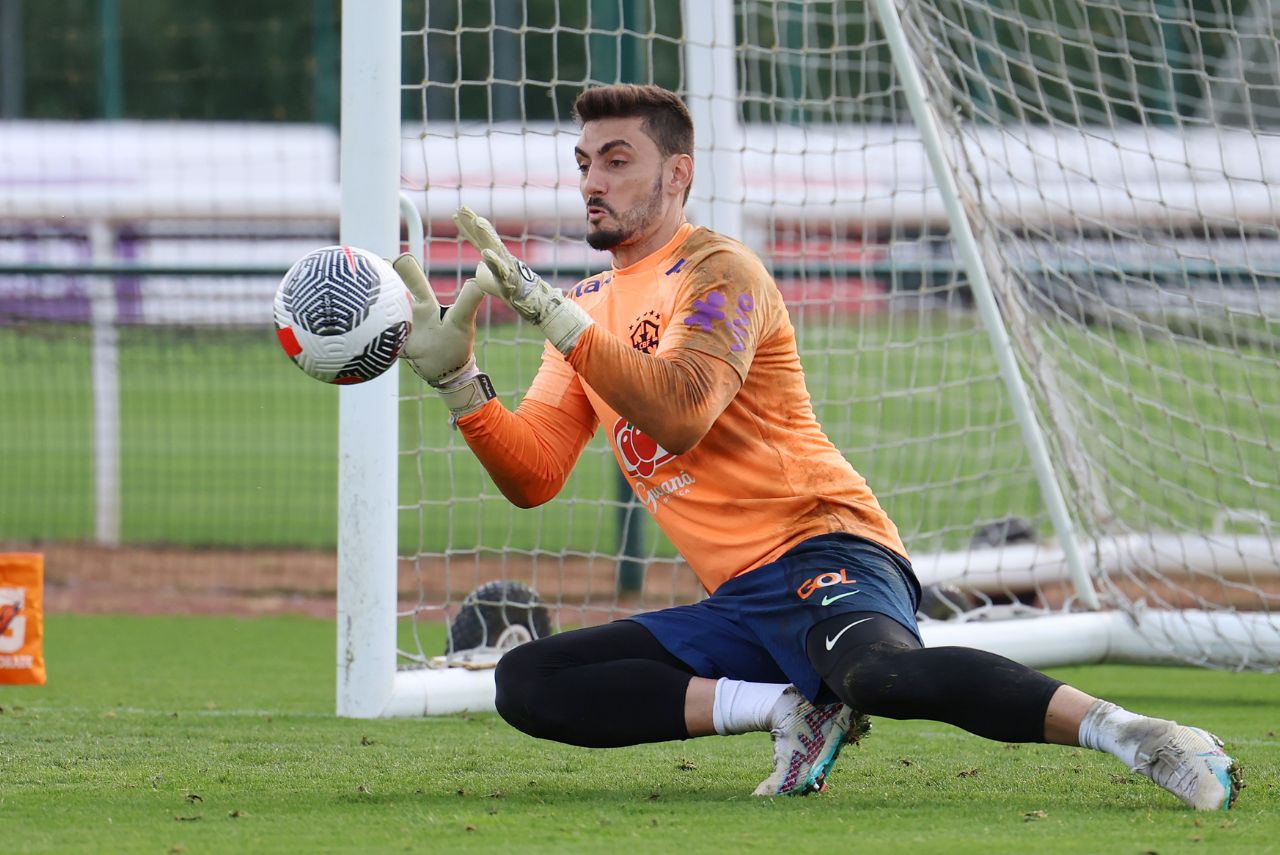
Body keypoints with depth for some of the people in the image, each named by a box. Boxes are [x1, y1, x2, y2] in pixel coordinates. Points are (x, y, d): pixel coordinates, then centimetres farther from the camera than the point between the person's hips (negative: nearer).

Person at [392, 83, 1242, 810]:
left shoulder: (718, 273, -3)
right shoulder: (591, 309, 20)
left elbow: (679, 411, -22)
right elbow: (533, 476, 11)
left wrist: (551, 315, -22)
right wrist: (454, 377, -3)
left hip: (824, 549, -8)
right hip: (734, 605, 8)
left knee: (880, 671, -40)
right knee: (527, 682, -7)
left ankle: (1130, 732, -35)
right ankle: (791, 709, -13)